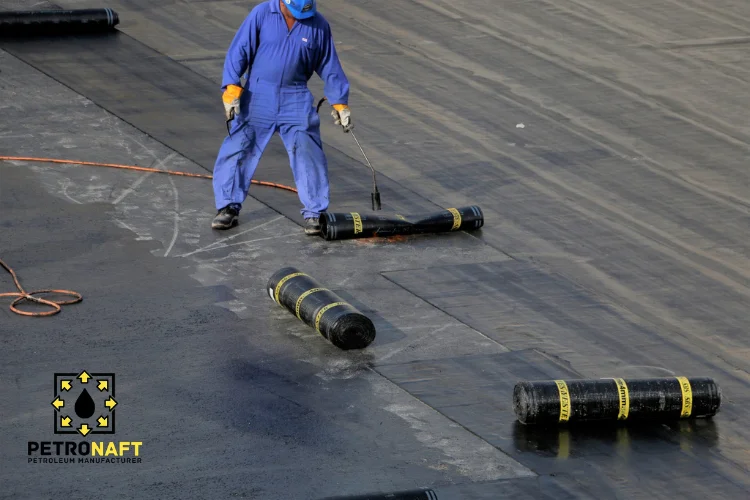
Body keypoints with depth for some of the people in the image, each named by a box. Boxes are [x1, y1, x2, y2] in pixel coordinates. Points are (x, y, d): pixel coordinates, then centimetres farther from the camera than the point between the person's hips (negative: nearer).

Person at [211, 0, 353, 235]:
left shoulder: (318, 25, -2)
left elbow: (329, 66, 8)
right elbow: (239, 51, -6)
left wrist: (340, 102, 9)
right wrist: (232, 88, -14)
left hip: (296, 101, 1)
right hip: (258, 96, -1)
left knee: (308, 155, -5)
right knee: (237, 149, -2)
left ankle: (314, 214, 4)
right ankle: (228, 208, 9)